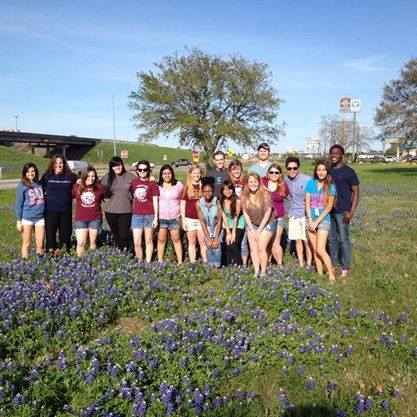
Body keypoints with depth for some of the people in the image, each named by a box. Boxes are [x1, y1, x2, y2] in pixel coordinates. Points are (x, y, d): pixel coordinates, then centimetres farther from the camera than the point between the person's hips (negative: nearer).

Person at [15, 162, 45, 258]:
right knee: (26, 244, 5)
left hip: (40, 218, 3)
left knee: (40, 244, 4)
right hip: (27, 218, -3)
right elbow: (19, 204, -1)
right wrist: (18, 221, -4)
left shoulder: (40, 184, 10)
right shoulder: (22, 186, -1)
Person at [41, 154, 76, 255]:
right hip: (51, 210, 0)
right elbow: (41, 190, 9)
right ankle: (51, 251, 16)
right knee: (50, 232, 3)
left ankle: (66, 252, 21)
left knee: (66, 232, 8)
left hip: (66, 210, 1)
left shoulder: (70, 176, 3)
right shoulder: (47, 176, 2)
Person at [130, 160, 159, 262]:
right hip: (136, 215, 3)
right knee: (137, 243, -1)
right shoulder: (134, 182, 8)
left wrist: (156, 218, -6)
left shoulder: (152, 183, -3)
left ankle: (148, 263, 17)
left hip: (149, 215, -3)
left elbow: (155, 201, -3)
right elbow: (133, 198, 15)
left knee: (149, 241, 7)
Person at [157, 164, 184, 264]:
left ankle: (180, 262, 9)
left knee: (176, 239, 4)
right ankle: (160, 262, 12)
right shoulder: (157, 186, 6)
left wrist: (182, 215, 2)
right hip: (161, 217, 1)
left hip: (175, 217, 0)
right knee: (161, 239, 5)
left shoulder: (178, 184, 5)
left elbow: (182, 200, 8)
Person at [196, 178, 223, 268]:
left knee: (216, 246, -18)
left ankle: (217, 266, 1)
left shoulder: (217, 202, -22)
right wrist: (208, 239, -13)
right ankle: (211, 267, 6)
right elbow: (202, 222, -11)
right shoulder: (198, 203, -16)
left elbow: (219, 221, -16)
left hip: (217, 228, -2)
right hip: (207, 229, 2)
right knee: (208, 247, -11)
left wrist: (216, 239, -17)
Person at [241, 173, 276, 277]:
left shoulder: (265, 194, -16)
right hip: (252, 224, 4)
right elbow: (245, 214, 0)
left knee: (261, 248, -14)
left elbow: (267, 214, -14)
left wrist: (259, 230, -13)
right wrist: (252, 230, -6)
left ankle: (263, 272, -5)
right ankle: (256, 272, -1)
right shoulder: (244, 196, -4)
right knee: (253, 248, -5)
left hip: (267, 223, -4)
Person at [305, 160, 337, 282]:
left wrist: (316, 222, -11)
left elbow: (329, 207, -7)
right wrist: (310, 220, -8)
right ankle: (320, 275, 16)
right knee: (314, 250, 7)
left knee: (320, 250, -12)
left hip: (323, 220, -3)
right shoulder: (310, 183, 3)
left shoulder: (330, 186, -5)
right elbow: (307, 204, 2)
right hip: (311, 220, 4)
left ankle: (331, 275, 0)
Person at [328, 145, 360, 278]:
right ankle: (334, 263, 25)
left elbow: (356, 192, -7)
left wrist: (352, 211, -14)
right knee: (332, 239, 12)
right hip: (329, 211, 5)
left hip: (342, 212, -5)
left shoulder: (349, 172, -7)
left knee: (343, 239, 0)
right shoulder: (328, 171, 8)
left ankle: (346, 267, 13)